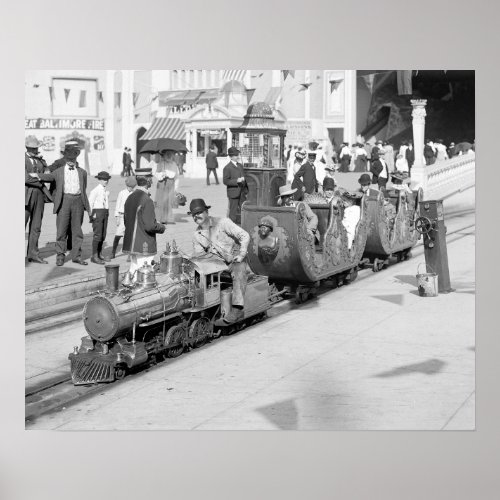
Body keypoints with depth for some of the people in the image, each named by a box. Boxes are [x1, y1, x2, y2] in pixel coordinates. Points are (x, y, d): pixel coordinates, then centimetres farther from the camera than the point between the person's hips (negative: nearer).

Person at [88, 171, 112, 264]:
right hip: (97, 212, -7)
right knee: (97, 235, -10)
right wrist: (91, 214, -13)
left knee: (103, 235, 10)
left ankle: (99, 254, 20)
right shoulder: (95, 190, -10)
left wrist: (107, 212, 11)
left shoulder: (106, 191, 12)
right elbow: (90, 202, -11)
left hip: (105, 213, 8)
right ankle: (94, 256, -7)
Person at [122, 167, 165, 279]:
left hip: (131, 244, 9)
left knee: (133, 271, 16)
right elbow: (149, 225, -21)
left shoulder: (130, 197, 9)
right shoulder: (147, 200, -18)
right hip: (144, 247, -9)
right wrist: (161, 227, -3)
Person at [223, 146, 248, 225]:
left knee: (242, 210, 9)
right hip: (233, 193, -7)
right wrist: (237, 180, -23)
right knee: (233, 211, 0)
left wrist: (246, 190, 15)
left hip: (242, 192, 7)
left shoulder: (240, 165, 14)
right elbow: (225, 181, -14)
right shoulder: (227, 168, -9)